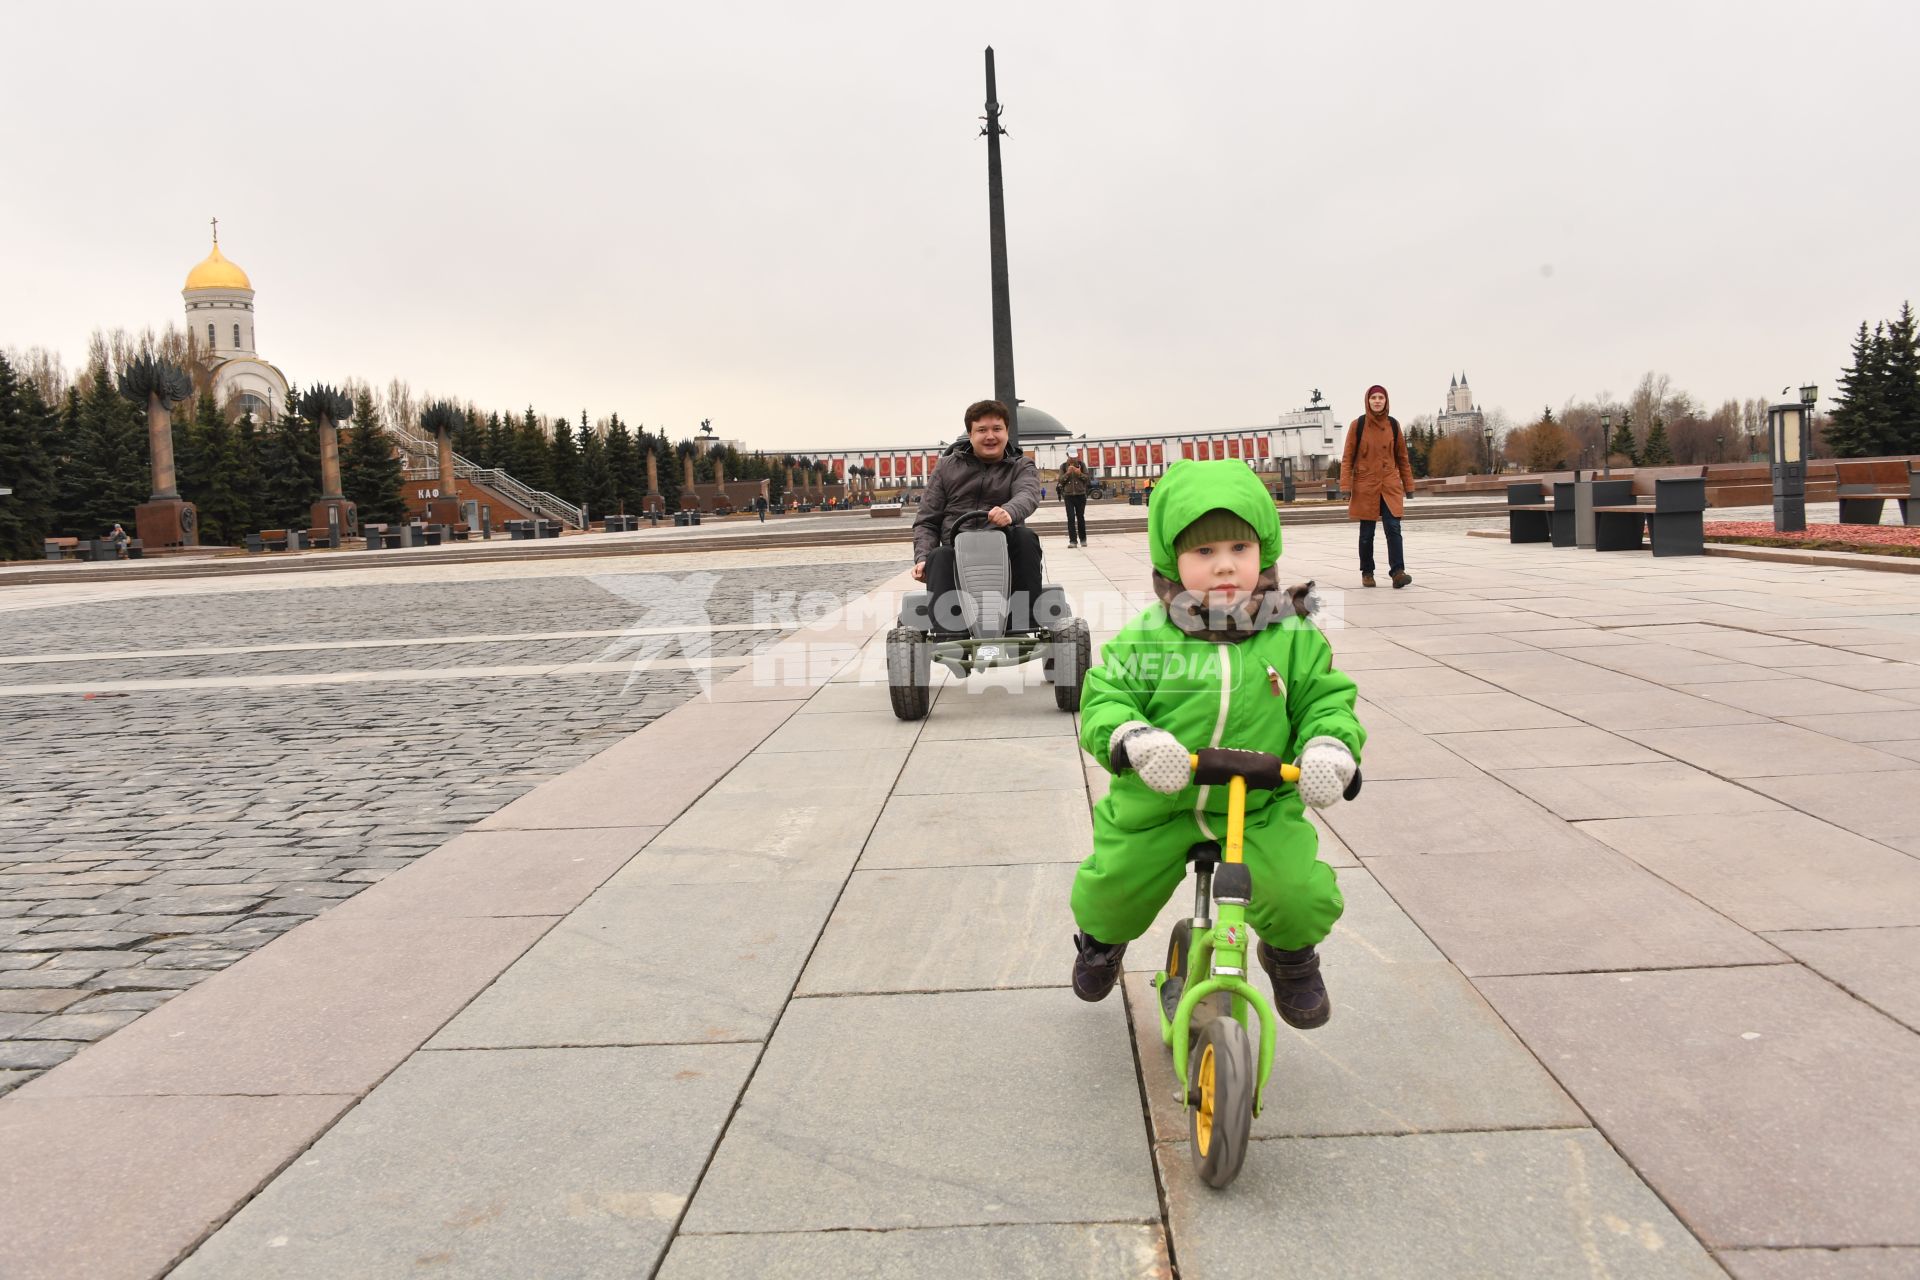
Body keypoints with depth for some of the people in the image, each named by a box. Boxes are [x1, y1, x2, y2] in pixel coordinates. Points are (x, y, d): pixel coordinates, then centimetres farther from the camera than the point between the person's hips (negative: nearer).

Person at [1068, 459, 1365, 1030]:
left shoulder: (1292, 636, -4)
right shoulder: (1147, 639, -9)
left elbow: (1326, 697, 2)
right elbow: (1104, 698, -9)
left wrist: (1332, 745, -20)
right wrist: (1132, 737, -31)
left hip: (1259, 808, 0)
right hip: (1155, 808, 0)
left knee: (1303, 899, -18)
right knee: (1110, 894, 8)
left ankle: (1291, 959, 21)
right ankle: (1102, 937, 50)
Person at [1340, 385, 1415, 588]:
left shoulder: (1393, 425, 6)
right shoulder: (1358, 425, -1)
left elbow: (1402, 457, 12)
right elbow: (1348, 458, 0)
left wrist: (1408, 485, 11)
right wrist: (1346, 486, -8)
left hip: (1390, 486, 1)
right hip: (1365, 486, -1)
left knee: (1393, 528, -11)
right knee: (1367, 533, 5)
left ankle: (1398, 572, -17)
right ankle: (1367, 573, 17)